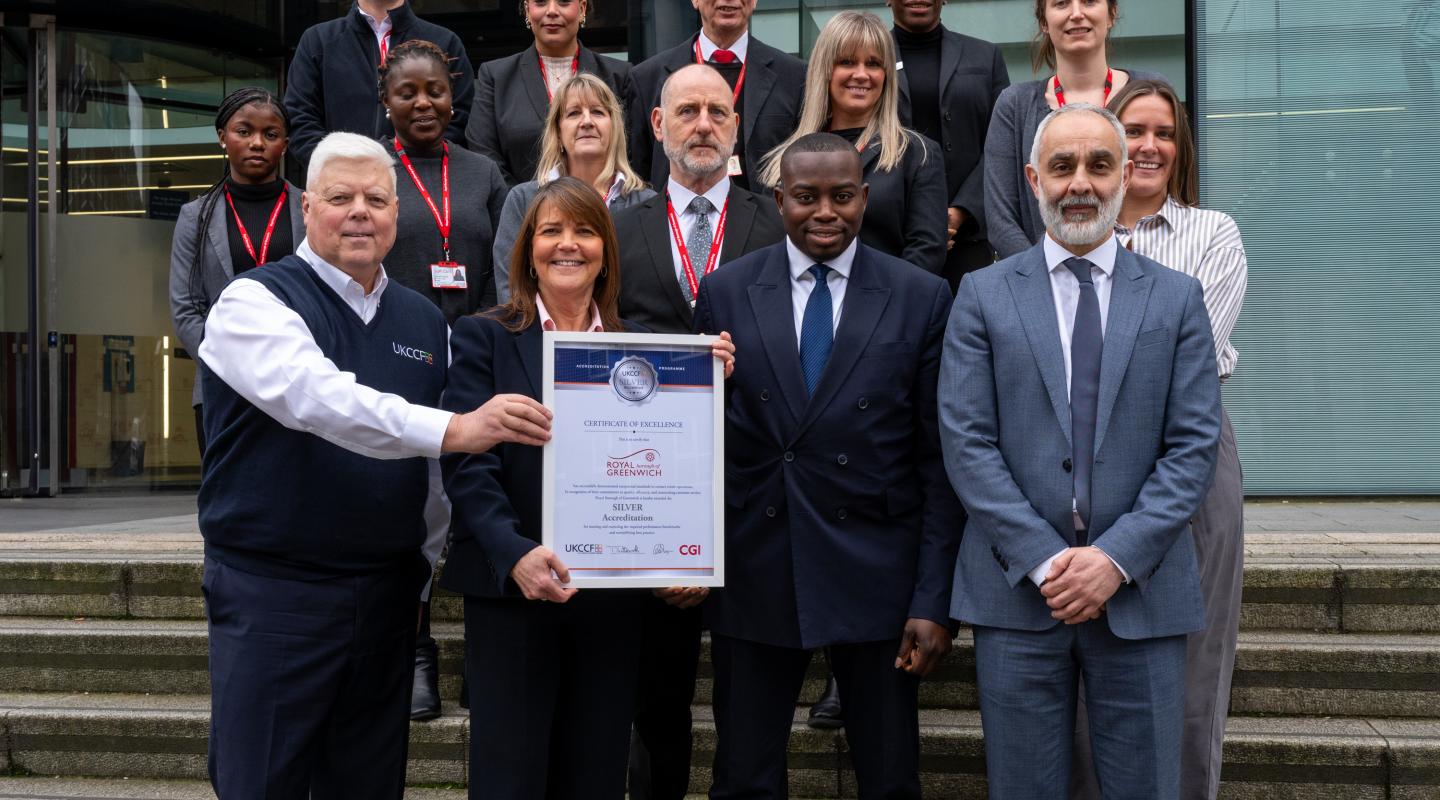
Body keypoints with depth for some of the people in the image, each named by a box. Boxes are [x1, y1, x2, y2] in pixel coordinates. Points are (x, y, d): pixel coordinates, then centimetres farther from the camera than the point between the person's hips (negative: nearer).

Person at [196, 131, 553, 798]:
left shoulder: (425, 322, 10)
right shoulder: (255, 302, -7)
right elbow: (315, 396, -27)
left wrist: (433, 564, 12)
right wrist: (450, 430, -36)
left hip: (388, 591, 5)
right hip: (272, 593, -5)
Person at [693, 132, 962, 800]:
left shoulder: (922, 299, 0)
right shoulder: (725, 293, 3)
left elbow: (938, 461, -1)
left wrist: (934, 600, -5)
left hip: (875, 572, -1)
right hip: (754, 573, 1)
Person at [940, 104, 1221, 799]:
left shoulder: (1176, 299, 8)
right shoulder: (984, 295, 5)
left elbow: (1193, 447, 1)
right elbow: (966, 443, -2)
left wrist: (1116, 557, -11)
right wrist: (1044, 561, -11)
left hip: (1142, 593, 1)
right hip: (1016, 591, -1)